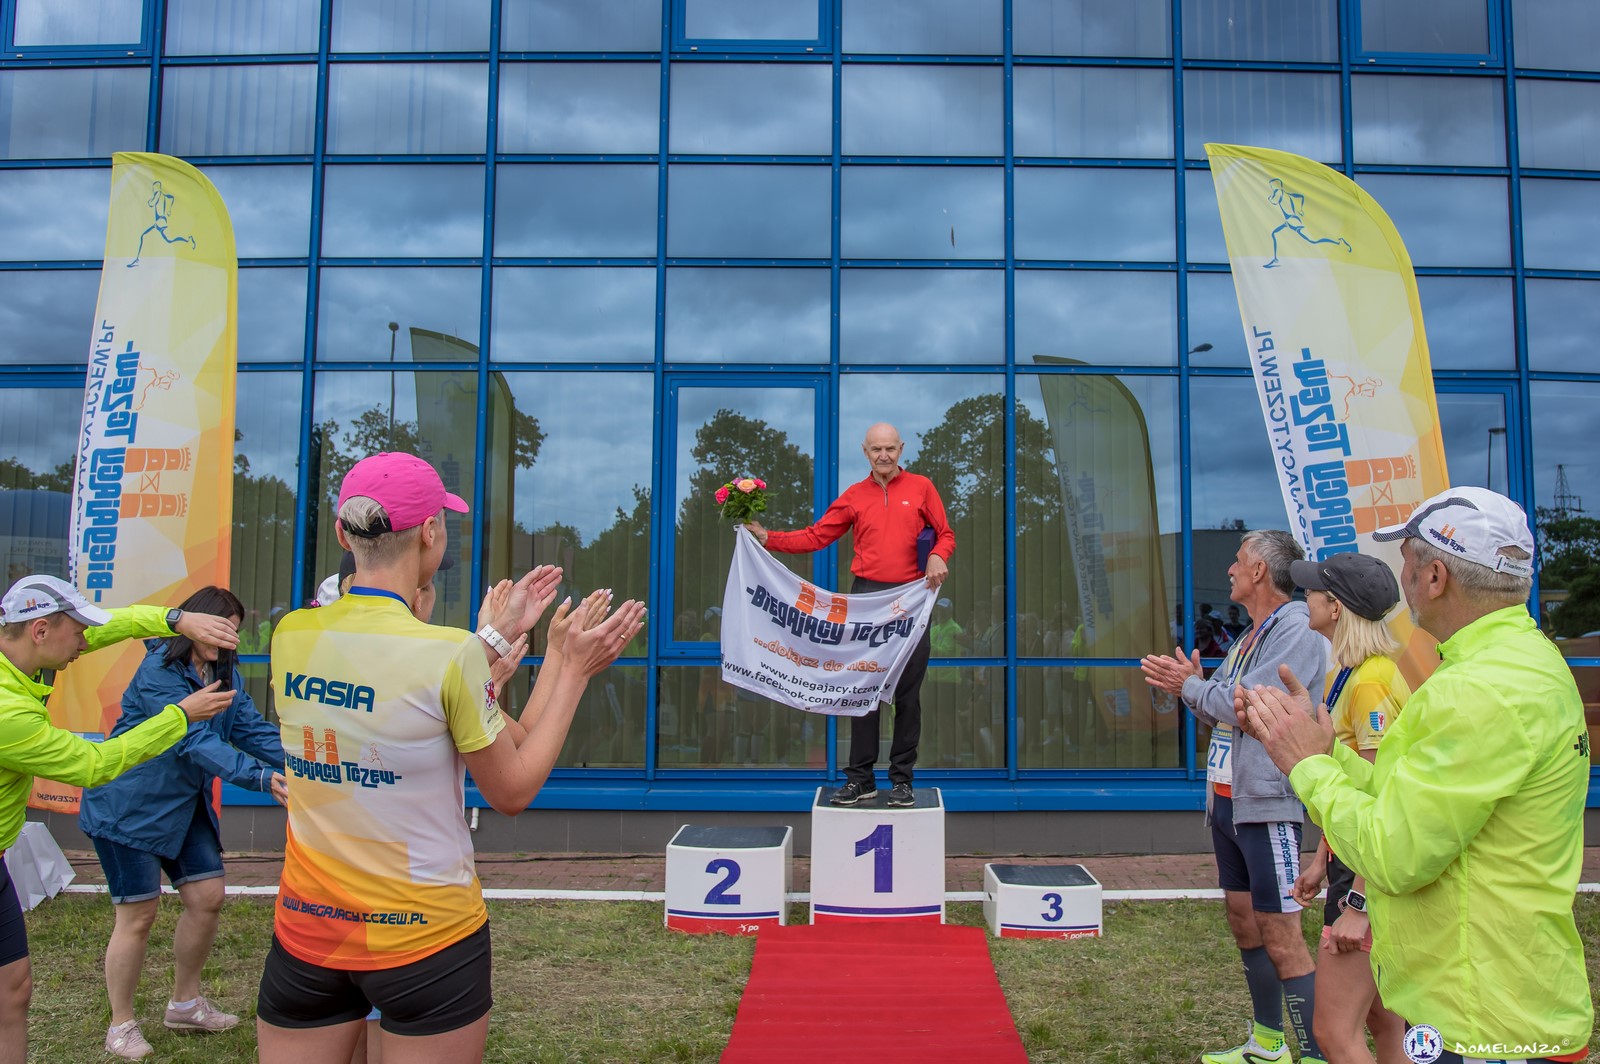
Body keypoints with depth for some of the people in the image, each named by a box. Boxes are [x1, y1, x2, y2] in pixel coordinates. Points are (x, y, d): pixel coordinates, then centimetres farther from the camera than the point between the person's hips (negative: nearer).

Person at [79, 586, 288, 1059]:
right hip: (127, 804, -8)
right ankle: (121, 1025, 17)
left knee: (207, 897, 7)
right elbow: (195, 741, -33)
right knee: (138, 914, -1)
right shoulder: (159, 671, -22)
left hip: (185, 805, 8)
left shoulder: (225, 674, 5)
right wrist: (259, 777, -43)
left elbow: (252, 729, -4)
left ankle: (185, 1003, 27)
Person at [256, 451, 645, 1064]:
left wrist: (497, 635, 15)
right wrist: (573, 669, -3)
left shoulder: (291, 635, -4)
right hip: (426, 936, -4)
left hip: (305, 927, 5)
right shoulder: (448, 653, -21)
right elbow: (512, 791, -9)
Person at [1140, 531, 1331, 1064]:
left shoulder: (1297, 629, -12)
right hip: (1227, 799, 10)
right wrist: (1192, 685, 1)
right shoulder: (1251, 636, 17)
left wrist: (1191, 686, -8)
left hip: (1268, 802, -10)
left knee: (1281, 939, -8)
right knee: (1243, 922, 16)